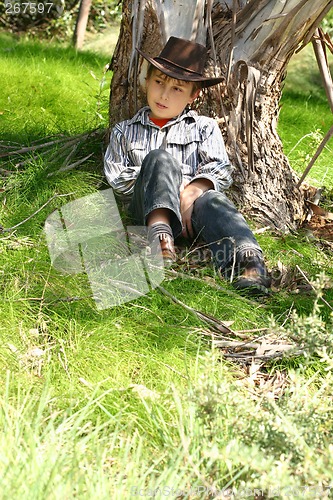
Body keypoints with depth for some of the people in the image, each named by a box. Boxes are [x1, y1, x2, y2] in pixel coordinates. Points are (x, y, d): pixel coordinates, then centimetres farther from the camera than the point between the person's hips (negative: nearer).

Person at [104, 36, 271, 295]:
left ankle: (248, 260, -62)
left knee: (213, 201, -35)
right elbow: (117, 177, 12)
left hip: (192, 200, 0)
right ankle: (159, 231, -49)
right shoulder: (125, 131, 25)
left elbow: (221, 170, 6)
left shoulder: (204, 127, 21)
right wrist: (158, 177, -3)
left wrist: (193, 190, -14)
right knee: (159, 158, -27)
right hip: (149, 205, 0)